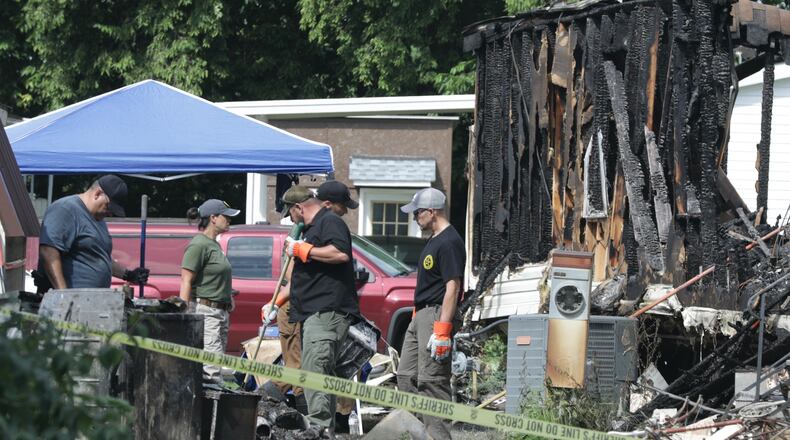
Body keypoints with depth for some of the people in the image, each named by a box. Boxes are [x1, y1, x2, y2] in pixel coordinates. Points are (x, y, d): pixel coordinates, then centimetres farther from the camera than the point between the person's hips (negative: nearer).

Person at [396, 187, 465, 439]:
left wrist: (442, 331, -25)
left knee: (431, 380, -11)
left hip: (436, 315, -11)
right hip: (421, 315, 11)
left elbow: (452, 287, -21)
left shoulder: (449, 243, -16)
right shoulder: (435, 240, 17)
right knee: (406, 376, 13)